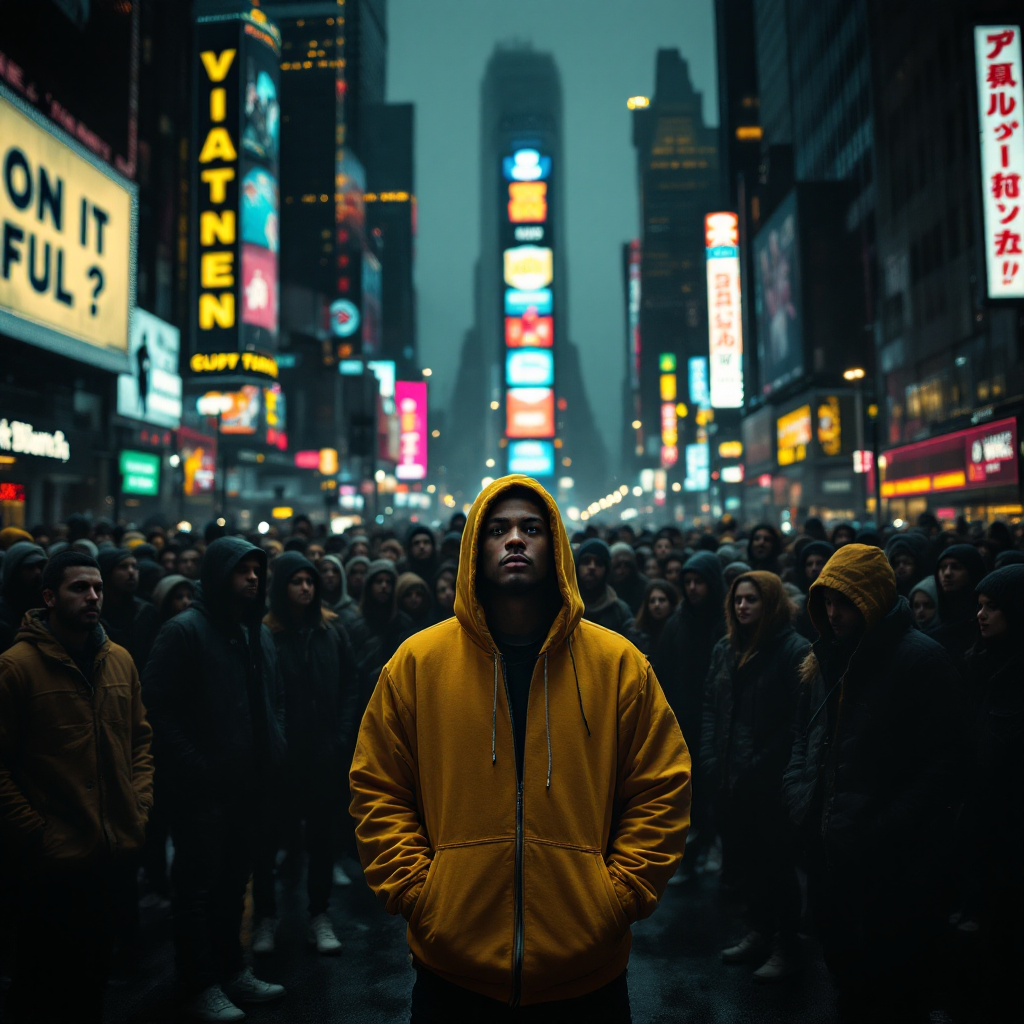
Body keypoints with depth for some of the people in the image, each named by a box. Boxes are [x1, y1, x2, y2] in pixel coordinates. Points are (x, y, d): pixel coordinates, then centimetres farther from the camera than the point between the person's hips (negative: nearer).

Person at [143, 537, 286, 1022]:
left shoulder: (259, 634, 12)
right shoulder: (185, 631, -12)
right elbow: (158, 707, -16)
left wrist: (274, 751, 9)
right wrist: (192, 768, -18)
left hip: (250, 784, 7)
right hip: (202, 789, -7)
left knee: (234, 881, 18)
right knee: (198, 886, 5)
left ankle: (232, 970, 33)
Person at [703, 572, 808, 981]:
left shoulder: (794, 650, -11)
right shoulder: (725, 649, 9)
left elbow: (796, 720, -15)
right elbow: (710, 708, 11)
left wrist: (760, 766, -15)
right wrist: (710, 760, 2)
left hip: (770, 779, -6)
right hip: (729, 777, 7)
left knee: (776, 860, 5)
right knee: (741, 855, 16)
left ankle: (786, 946, 21)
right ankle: (760, 931, 35)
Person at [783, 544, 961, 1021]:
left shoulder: (921, 658, -13)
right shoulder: (825, 657, 8)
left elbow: (941, 760, -15)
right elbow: (803, 735, 17)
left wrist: (889, 826, -19)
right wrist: (798, 793, 2)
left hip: (892, 856, -6)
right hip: (828, 841, 6)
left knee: (895, 969, 9)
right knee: (843, 963, 21)